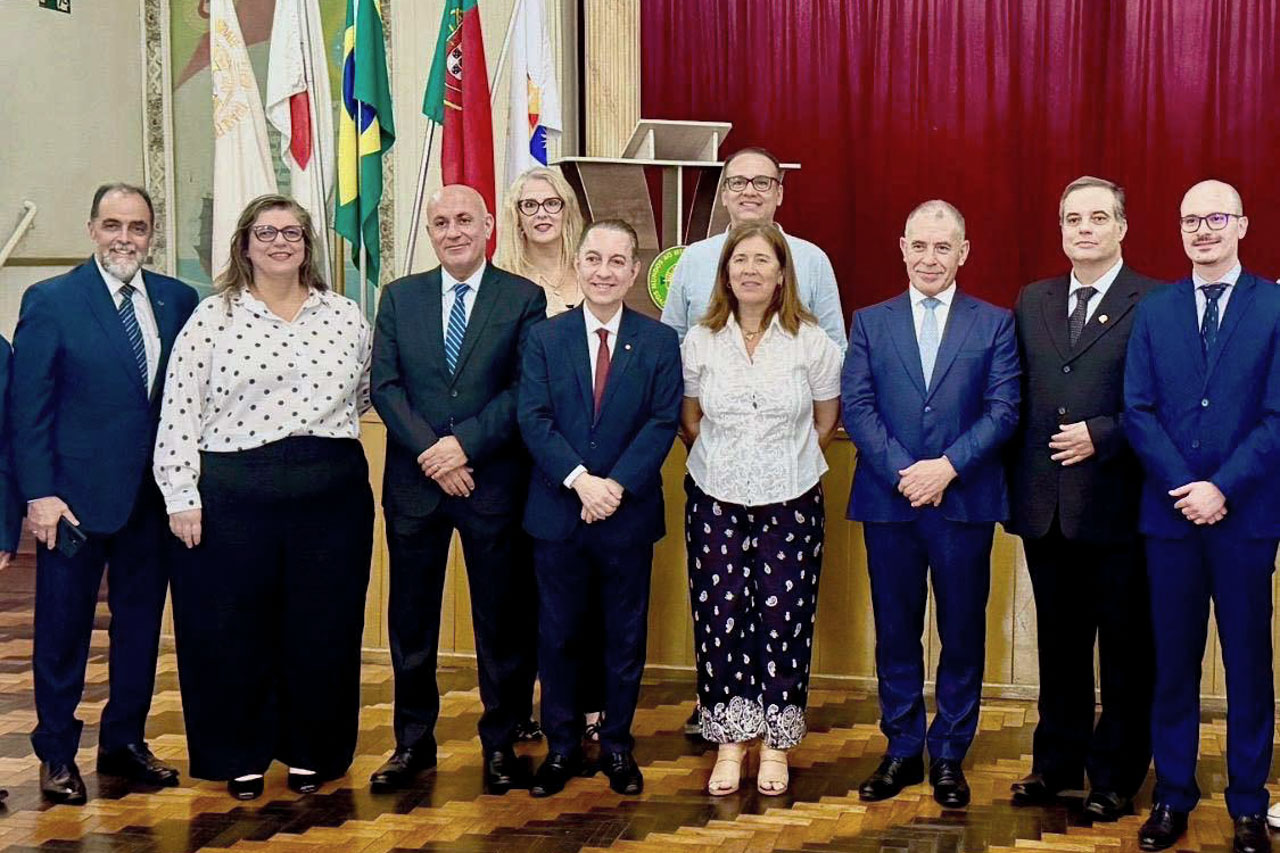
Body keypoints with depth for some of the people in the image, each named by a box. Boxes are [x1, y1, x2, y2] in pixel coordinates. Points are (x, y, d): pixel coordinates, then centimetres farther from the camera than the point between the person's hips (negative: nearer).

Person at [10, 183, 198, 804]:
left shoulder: (178, 300, 4)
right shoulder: (50, 302, -5)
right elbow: (27, 407, -6)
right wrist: (39, 492, -12)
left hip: (155, 494, 3)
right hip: (76, 493, -3)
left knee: (140, 624, 13)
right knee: (63, 629, 8)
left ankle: (125, 742, 29)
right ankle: (56, 754, 23)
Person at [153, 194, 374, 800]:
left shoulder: (345, 316, 7)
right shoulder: (211, 318, 0)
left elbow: (363, 393, 18)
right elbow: (180, 414, -3)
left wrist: (327, 434, 8)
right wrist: (182, 498, -7)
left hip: (330, 494, 2)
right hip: (232, 497, -1)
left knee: (322, 628, 9)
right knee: (234, 630, 7)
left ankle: (311, 751, 26)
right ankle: (241, 756, 24)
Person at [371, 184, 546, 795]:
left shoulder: (524, 298, 1)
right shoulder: (399, 297, 9)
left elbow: (525, 391, -7)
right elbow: (384, 385, 1)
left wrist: (464, 444, -16)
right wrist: (432, 453, -12)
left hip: (495, 484, -2)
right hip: (413, 483, 2)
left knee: (502, 622, 7)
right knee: (411, 621, 10)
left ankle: (500, 743, 22)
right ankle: (414, 741, 24)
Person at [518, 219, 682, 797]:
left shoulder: (659, 343, 1)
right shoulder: (544, 339, 2)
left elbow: (663, 422, -6)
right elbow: (534, 419, -6)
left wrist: (617, 484, -18)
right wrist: (580, 479, -19)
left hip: (628, 512, 0)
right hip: (557, 511, 1)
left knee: (625, 636, 10)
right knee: (559, 635, 9)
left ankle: (618, 745, 24)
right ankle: (562, 746, 23)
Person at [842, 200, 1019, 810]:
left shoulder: (995, 324, 5)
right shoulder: (870, 323, 8)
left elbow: (1003, 410, -4)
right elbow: (856, 406, -1)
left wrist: (947, 467, -16)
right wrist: (904, 472, -14)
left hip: (965, 502, -1)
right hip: (888, 502, 1)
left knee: (962, 634, 6)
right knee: (895, 633, 9)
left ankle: (949, 755, 20)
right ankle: (902, 751, 22)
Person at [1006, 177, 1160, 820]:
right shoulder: (1031, 302, 11)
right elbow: (1015, 399, 11)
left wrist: (1101, 435, -18)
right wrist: (1015, 484, 5)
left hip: (1116, 508, -4)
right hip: (1045, 508, 5)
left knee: (1125, 651, 8)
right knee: (1059, 645, 16)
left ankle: (1115, 777, 22)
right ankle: (1056, 764, 29)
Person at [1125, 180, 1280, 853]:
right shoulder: (1154, 311, 7)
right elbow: (1138, 411, 1)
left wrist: (1224, 488, -14)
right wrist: (1185, 486, -10)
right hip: (1169, 513, 2)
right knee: (1173, 660, 9)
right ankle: (1172, 797, 20)